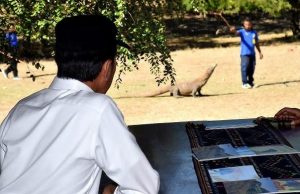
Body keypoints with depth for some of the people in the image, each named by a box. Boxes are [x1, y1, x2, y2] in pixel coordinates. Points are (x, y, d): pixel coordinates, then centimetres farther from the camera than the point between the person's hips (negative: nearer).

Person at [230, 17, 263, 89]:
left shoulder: (254, 33, 10)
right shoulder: (242, 32, -1)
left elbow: (257, 43, 19)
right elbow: (237, 33, -24)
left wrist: (260, 52, 21)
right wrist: (233, 30, -48)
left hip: (252, 53, 4)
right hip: (244, 54, -4)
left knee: (251, 68, 10)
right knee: (245, 67, -12)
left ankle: (250, 82, 23)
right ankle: (244, 83, -9)